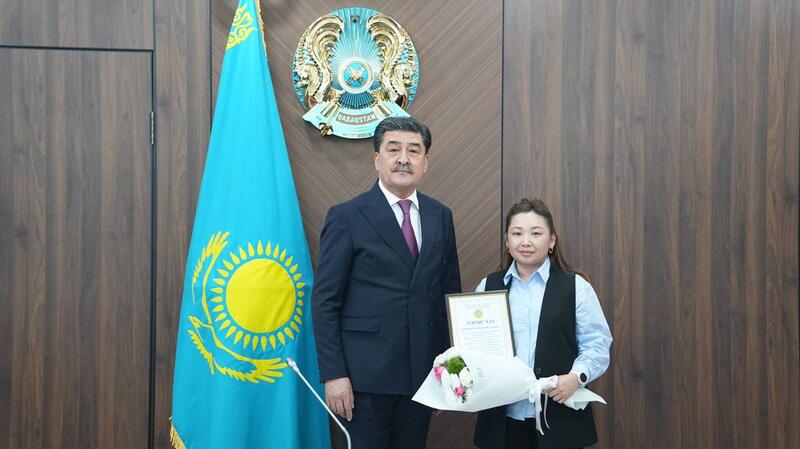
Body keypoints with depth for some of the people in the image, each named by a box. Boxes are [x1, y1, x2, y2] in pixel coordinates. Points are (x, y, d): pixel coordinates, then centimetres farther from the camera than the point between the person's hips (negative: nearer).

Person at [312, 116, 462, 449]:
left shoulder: (440, 216, 8)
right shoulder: (347, 217, -6)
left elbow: (450, 290, 13)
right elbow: (325, 302, -7)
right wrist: (333, 374, -12)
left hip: (422, 372, 4)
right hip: (366, 374, -4)